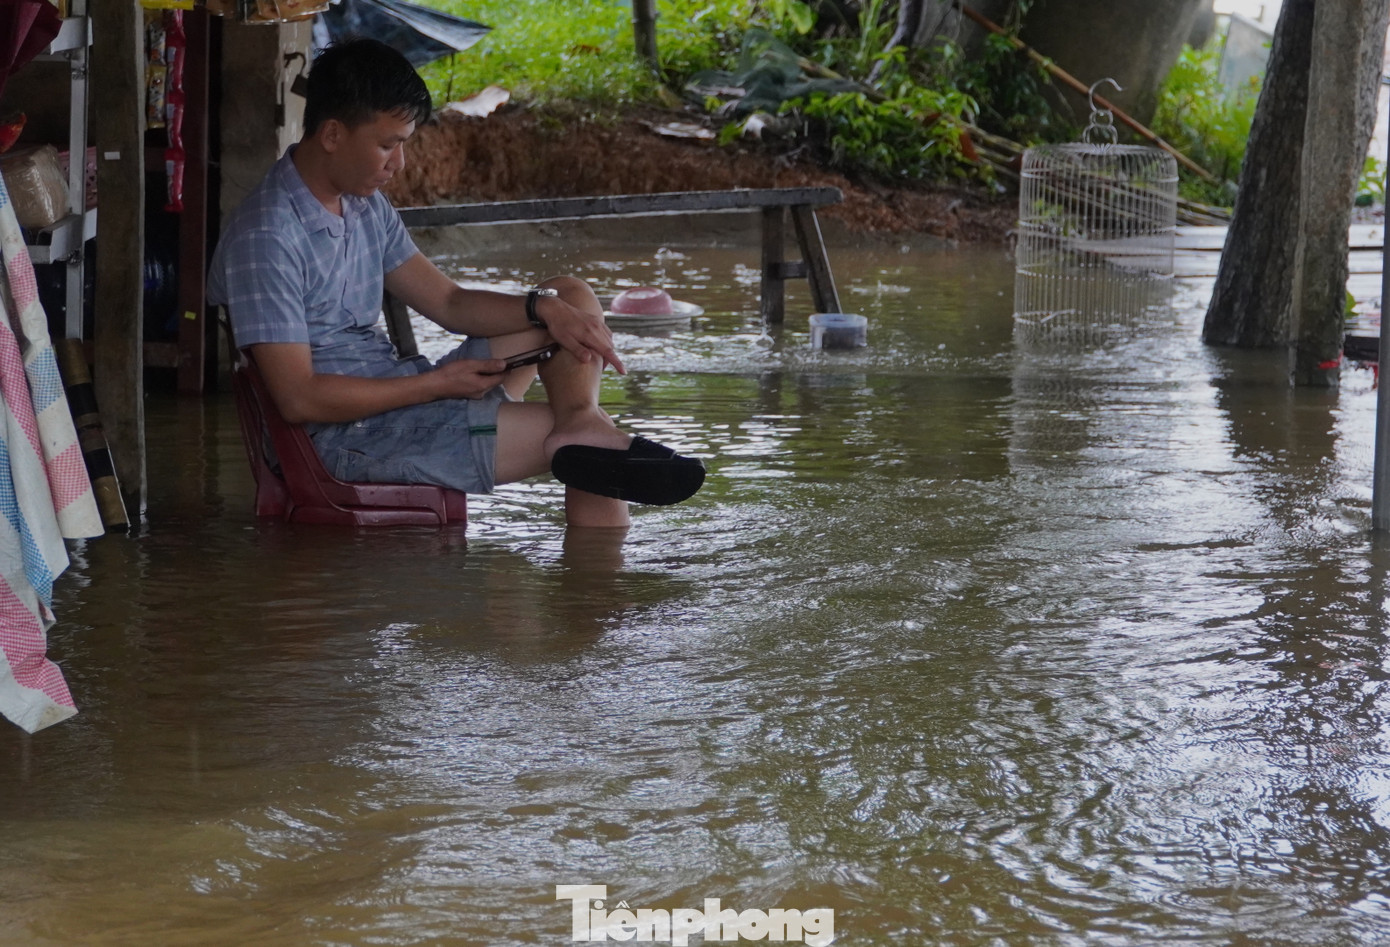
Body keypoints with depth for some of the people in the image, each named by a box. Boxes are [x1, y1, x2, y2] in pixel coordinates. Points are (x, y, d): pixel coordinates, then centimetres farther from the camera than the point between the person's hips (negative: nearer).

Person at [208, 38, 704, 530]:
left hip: (402, 395, 10)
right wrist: (435, 383, -16)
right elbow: (300, 398, -23)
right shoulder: (266, 237, -19)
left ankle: (581, 426, -24)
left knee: (571, 295, -1)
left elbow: (449, 303, 12)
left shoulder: (365, 206, 11)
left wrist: (543, 306, -8)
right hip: (347, 435, -10)